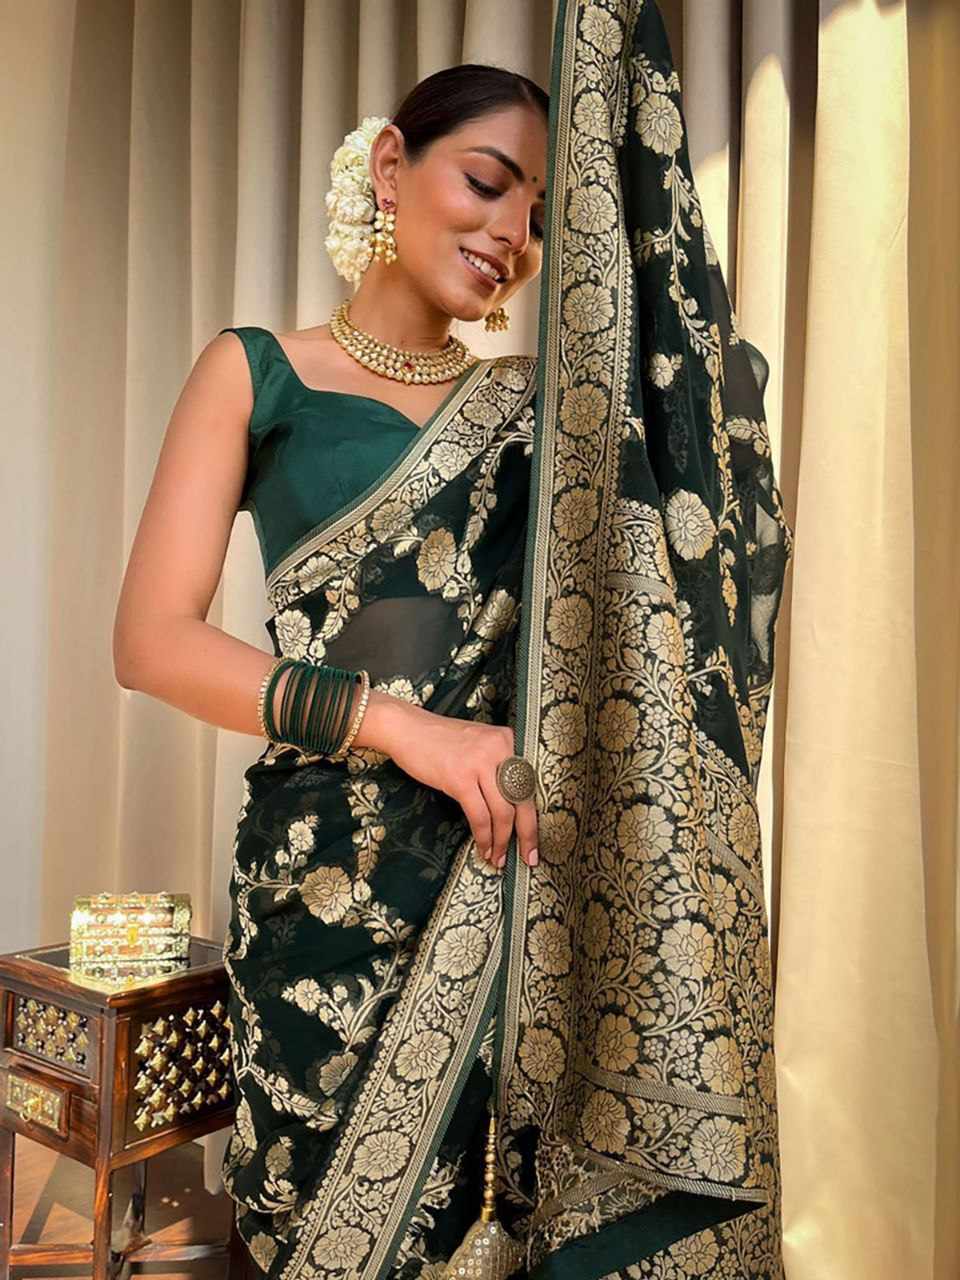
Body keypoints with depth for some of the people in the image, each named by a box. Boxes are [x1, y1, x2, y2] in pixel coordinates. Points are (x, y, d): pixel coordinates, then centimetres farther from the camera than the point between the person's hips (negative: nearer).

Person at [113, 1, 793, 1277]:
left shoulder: (538, 399, 12)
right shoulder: (258, 372, 3)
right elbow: (152, 639, -4)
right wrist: (397, 723, -17)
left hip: (527, 874, 3)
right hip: (335, 872, -2)